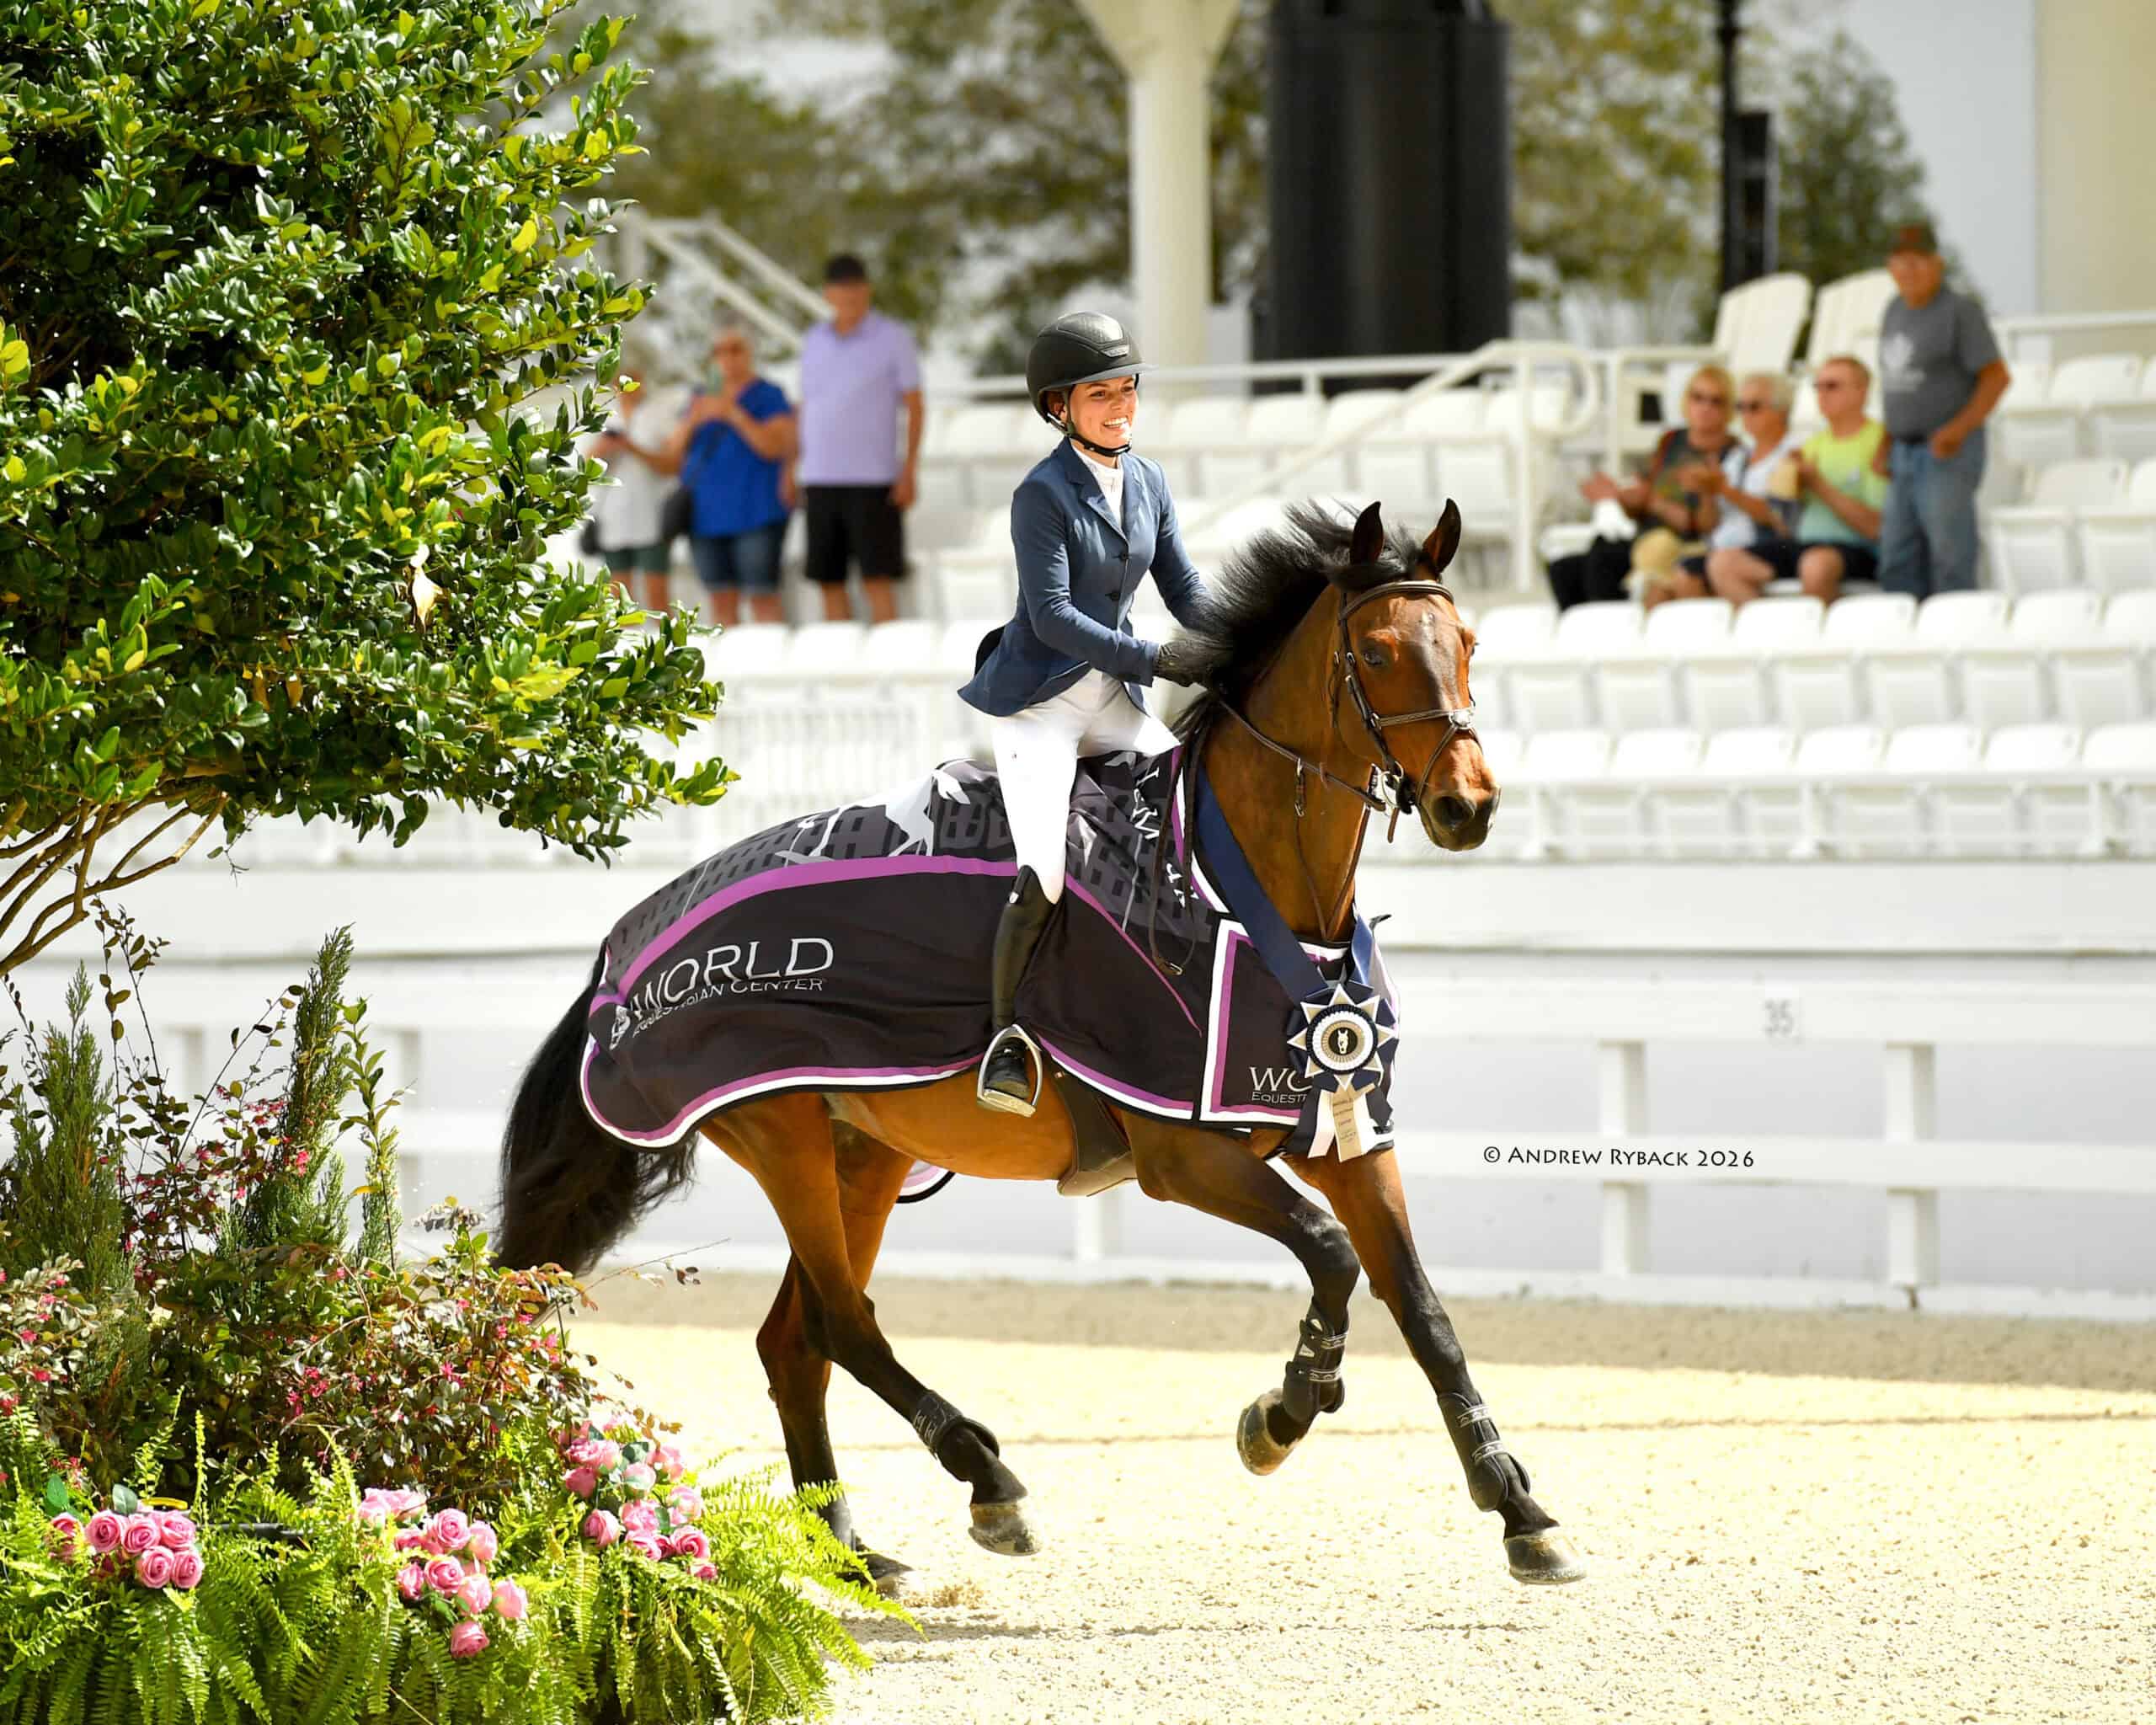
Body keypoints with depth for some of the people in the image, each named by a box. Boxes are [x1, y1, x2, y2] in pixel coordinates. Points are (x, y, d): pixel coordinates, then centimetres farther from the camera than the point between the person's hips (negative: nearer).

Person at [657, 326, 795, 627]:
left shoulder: (770, 397, 1)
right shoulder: (703, 401, 17)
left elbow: (778, 447, -13)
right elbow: (672, 457, 13)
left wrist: (733, 415, -19)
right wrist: (691, 422, -6)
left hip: (754, 512, -5)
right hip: (708, 515, 5)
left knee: (762, 599, -12)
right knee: (722, 602, 1)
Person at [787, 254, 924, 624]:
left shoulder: (892, 339, -1)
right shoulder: (814, 342, 12)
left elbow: (914, 407, -1)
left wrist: (909, 469, -10)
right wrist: (792, 468, 11)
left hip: (871, 480, -5)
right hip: (820, 479, 5)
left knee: (877, 579, -8)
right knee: (829, 580, 4)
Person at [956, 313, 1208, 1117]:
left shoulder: (1147, 483, 7)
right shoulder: (1042, 495, -14)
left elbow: (1185, 591, 10)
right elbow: (1053, 614, -19)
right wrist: (1151, 658, -23)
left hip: (1113, 702, 7)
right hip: (1038, 702, -7)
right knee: (1042, 877, -21)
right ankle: (1005, 1034, -4)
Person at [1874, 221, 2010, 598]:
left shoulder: (1960, 311, -9)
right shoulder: (1895, 312, 15)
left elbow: (1996, 377, -11)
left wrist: (1960, 428, -21)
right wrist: (1886, 443, 15)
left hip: (1947, 454, -8)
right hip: (1905, 453, 8)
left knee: (1949, 557, -10)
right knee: (1898, 563, 6)